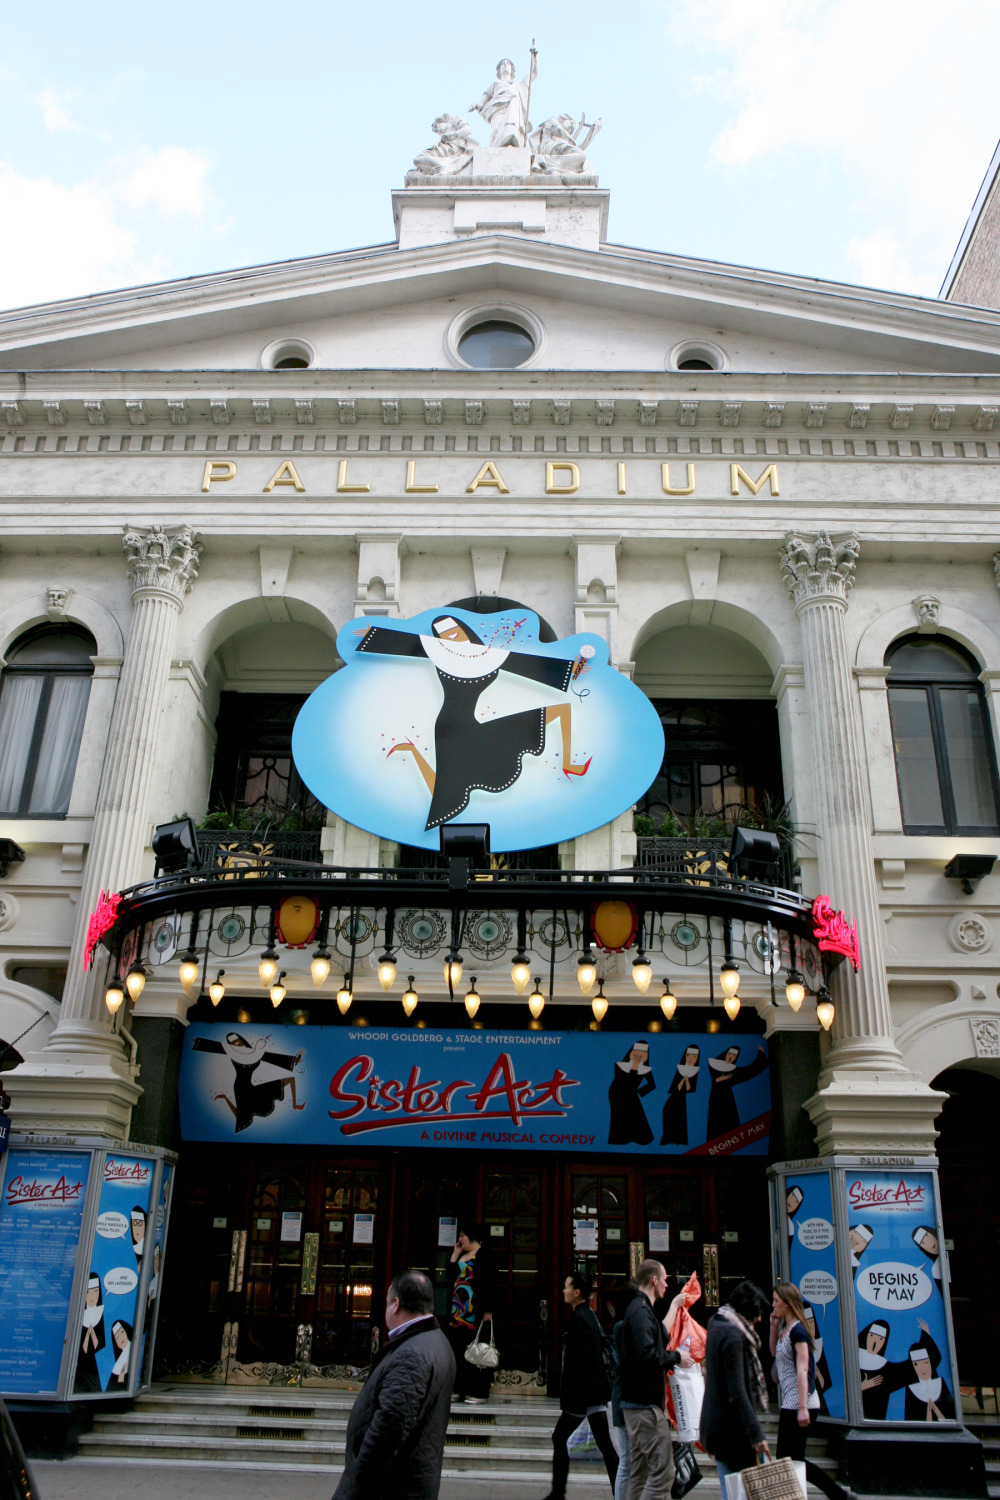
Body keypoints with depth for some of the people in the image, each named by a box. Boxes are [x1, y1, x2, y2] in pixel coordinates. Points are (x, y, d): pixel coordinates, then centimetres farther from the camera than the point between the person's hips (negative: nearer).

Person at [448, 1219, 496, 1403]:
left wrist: (488, 1311, -17)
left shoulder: (483, 1255, -8)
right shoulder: (462, 1256, 17)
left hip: (475, 1312, -8)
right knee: (457, 1351, 9)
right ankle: (459, 1390, 16)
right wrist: (455, 1254, 11)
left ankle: (478, 1392, 1)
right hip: (458, 1311, 8)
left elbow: (490, 1284, -12)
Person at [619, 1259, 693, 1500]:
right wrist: (676, 1357, -11)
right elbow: (647, 1355, -25)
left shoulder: (637, 1308, 17)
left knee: (639, 1472, 14)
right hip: (646, 1404, -11)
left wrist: (671, 1358, 13)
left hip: (634, 1402, 11)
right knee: (663, 1471, -8)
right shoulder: (641, 1311, -15)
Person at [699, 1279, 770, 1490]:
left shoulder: (718, 1326, 12)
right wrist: (756, 1434, -23)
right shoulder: (732, 1335, -19)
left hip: (717, 1423, 10)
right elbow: (737, 1393, -23)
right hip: (731, 1430, -10)